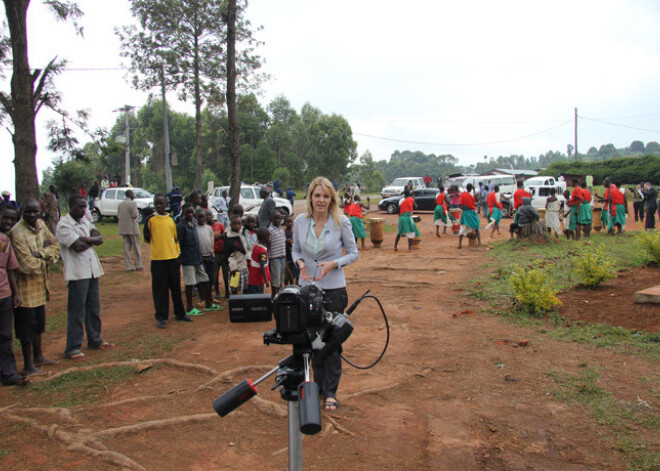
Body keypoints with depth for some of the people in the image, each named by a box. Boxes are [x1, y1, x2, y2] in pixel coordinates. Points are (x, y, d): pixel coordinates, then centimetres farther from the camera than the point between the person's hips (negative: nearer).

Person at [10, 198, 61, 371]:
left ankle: (38, 357, 38)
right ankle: (28, 365, 14)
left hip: (41, 283, 8)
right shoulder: (16, 232, -22)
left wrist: (41, 253, -14)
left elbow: (55, 245, 5)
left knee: (39, 322, 21)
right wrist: (46, 256, -8)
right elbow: (28, 264, -24)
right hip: (26, 285, -8)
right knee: (27, 326, 2)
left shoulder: (41, 225, 1)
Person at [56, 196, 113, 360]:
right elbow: (78, 246, -20)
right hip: (77, 273, -8)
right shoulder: (64, 225, -11)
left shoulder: (85, 221, 15)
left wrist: (87, 239, -15)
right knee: (77, 311, -4)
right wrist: (92, 241, -3)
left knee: (94, 308, 15)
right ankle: (72, 348, 3)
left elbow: (99, 238, 3)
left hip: (92, 270, 8)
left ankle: (95, 340, 28)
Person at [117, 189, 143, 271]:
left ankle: (129, 267, 8)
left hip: (123, 228, 6)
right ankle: (139, 265, 10)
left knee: (126, 247, 7)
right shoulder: (133, 203, -11)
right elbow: (135, 215, -17)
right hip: (132, 228, -6)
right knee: (136, 247, 5)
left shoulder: (120, 204, 9)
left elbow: (118, 216, 10)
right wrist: (138, 214, 2)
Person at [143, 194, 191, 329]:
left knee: (176, 287, 11)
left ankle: (180, 313, 24)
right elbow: (146, 238, 4)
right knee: (160, 288, 1)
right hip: (157, 258, -3)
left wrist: (178, 255, 11)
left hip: (173, 257, 3)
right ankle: (161, 317, 11)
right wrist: (148, 238, -15)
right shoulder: (150, 219, 1)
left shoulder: (171, 219, 9)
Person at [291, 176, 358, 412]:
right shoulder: (300, 221, -2)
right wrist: (300, 263, -11)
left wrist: (333, 264, -19)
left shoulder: (341, 222, -9)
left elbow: (354, 253, -2)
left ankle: (331, 392, 15)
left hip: (333, 288, -3)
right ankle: (319, 384, 31)